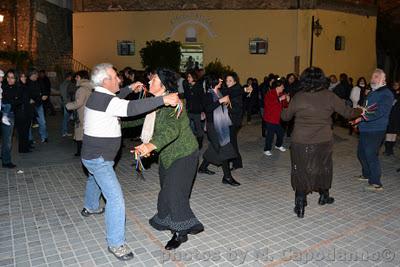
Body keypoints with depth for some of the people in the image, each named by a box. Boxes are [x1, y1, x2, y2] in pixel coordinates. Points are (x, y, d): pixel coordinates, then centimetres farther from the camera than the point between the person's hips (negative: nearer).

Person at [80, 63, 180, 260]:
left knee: (94, 181, 37)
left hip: (92, 155, 11)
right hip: (99, 159, -11)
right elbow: (131, 108, -40)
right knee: (115, 198, -14)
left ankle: (90, 207, 64)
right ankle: (115, 244, -6)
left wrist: (130, 89, 19)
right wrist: (163, 99, -44)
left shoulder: (98, 96, 5)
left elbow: (114, 100, 28)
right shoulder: (103, 99, -25)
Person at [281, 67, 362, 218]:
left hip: (301, 143, -1)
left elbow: (286, 117, 3)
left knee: (301, 172, 9)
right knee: (323, 168, 22)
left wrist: (284, 108, 25)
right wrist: (361, 111, 22)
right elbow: (347, 112, 1)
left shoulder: (298, 97, -8)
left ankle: (300, 206, 11)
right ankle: (324, 196, 42)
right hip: (324, 142, 2)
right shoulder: (329, 96, -6)